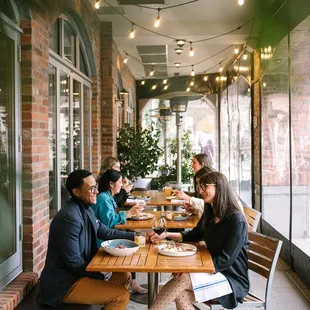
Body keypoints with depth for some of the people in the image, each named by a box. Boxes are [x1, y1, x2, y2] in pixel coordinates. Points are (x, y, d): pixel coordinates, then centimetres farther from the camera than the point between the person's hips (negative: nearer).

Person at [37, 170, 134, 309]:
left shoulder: (86, 210, 3)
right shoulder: (69, 217, -26)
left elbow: (106, 232, 15)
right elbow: (73, 261, -25)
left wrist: (134, 236, 6)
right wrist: (101, 278, -13)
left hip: (77, 273, 10)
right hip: (64, 284, -10)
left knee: (124, 276, 16)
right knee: (122, 295, -13)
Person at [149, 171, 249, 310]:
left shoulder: (236, 219, -16)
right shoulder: (210, 214, 9)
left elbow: (226, 260, -20)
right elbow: (194, 235, 23)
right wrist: (166, 235, 8)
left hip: (233, 279, -6)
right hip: (215, 271, 7)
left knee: (183, 279, -26)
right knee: (181, 294, -24)